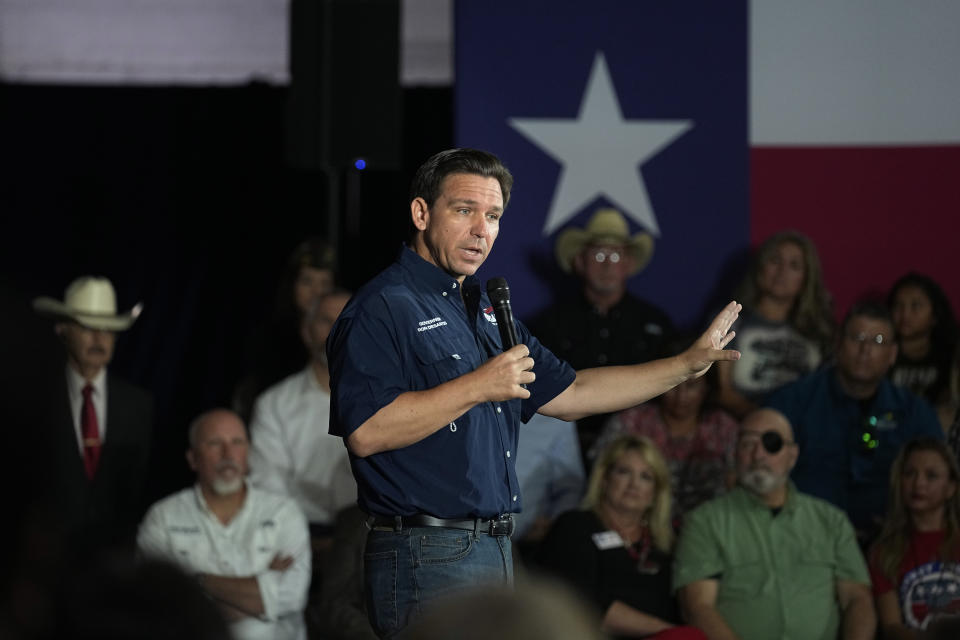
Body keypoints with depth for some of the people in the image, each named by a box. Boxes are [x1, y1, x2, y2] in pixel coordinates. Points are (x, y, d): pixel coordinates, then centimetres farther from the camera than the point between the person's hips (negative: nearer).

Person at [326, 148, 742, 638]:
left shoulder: (486, 312, 21)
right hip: (427, 557, -9)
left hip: (494, 553, 9)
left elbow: (569, 394, 24)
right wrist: (476, 387, -20)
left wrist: (690, 363, 21)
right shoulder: (384, 307, -10)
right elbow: (365, 433, -22)